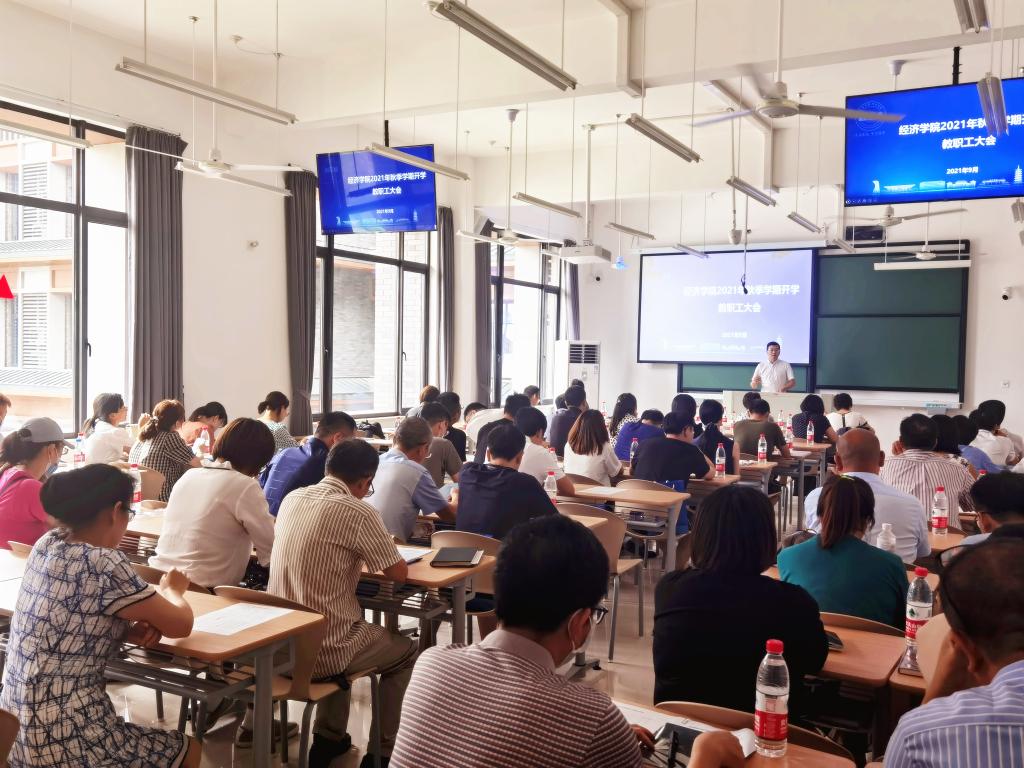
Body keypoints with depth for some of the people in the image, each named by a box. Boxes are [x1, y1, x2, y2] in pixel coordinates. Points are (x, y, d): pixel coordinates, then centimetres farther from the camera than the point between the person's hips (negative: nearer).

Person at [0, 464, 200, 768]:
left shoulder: (47, 545, 0)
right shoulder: (104, 563, -22)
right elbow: (180, 625, -10)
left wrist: (132, 630, -3)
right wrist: (171, 590, 11)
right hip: (61, 741, -8)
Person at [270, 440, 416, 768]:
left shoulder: (292, 499, 4)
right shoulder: (359, 512, -17)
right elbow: (399, 573, -6)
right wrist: (379, 551, 13)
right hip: (322, 648, -7)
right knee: (406, 653, 19)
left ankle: (328, 739, 38)